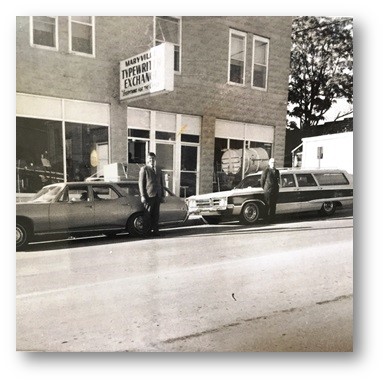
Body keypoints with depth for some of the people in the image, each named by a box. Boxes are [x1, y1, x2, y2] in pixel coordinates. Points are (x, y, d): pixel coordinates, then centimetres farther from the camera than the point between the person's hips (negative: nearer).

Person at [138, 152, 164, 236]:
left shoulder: (158, 171, 20)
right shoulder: (144, 169, 2)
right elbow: (141, 183, -3)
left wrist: (162, 195, 13)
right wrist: (143, 196, -11)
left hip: (157, 196, 5)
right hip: (148, 195, -5)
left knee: (156, 214, 5)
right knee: (148, 214, -2)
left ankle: (155, 230, 11)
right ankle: (147, 231, 4)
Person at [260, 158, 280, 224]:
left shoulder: (277, 171, 15)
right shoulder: (266, 171, -1)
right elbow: (262, 180, 2)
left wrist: (278, 187, 12)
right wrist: (264, 188, 5)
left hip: (275, 191, 5)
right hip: (268, 191, -5)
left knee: (273, 206, 5)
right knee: (267, 206, -6)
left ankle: (272, 219, 10)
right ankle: (267, 219, -2)